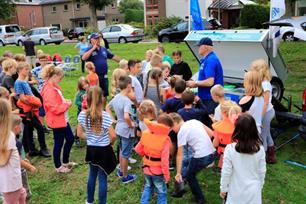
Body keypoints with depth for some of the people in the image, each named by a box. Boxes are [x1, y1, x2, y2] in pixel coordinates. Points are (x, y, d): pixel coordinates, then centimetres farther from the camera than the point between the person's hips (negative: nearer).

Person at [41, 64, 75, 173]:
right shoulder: (49, 91, -24)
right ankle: (58, 166, 24)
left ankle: (65, 162, 34)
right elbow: (55, 108, -28)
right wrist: (67, 104, -16)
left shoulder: (54, 88, 8)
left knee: (70, 138, 19)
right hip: (57, 121, -10)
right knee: (59, 143, 6)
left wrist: (65, 101, 3)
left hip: (63, 119, 10)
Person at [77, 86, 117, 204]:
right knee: (102, 178, 8)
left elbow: (80, 134, 0)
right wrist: (109, 143, 1)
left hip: (91, 149, 5)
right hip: (104, 150, -5)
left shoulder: (82, 115, -8)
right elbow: (113, 136, -19)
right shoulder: (105, 116, -22)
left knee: (92, 174, 25)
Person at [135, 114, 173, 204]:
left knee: (148, 187, 28)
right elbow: (164, 159, -24)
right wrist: (166, 174, -13)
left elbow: (138, 149, 3)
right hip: (158, 171, -5)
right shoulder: (165, 139, -23)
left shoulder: (146, 133, -7)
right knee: (161, 192, 15)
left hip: (146, 168, 5)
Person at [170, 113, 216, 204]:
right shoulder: (195, 121, 10)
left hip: (201, 157, -8)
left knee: (189, 176, 18)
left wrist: (178, 173, -4)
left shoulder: (181, 132, -9)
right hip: (212, 153, 8)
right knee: (191, 172, 28)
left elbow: (179, 155, -8)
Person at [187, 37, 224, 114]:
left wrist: (195, 83, -13)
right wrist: (194, 83, 8)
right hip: (205, 97, 10)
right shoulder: (206, 59, 13)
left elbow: (210, 82, -26)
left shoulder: (210, 60, -18)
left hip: (210, 99, -10)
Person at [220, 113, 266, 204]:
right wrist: (260, 187, 15)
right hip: (254, 191, 2)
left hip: (236, 192, -2)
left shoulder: (230, 149, -22)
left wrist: (223, 188, 2)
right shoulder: (260, 149, -14)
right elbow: (262, 171, -3)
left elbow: (226, 172, -14)